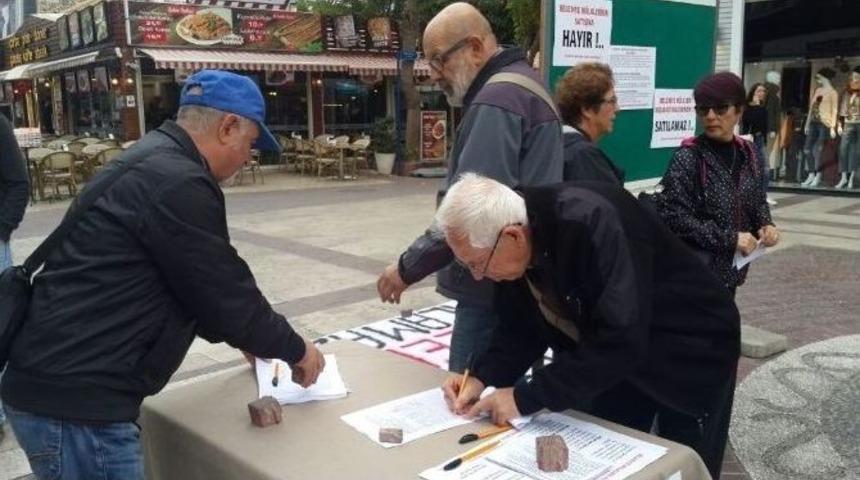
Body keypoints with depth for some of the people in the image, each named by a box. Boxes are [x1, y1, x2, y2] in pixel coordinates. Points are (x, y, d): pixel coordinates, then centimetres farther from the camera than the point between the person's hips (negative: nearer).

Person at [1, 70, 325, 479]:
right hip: (74, 401, -10)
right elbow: (227, 293, -14)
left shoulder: (151, 163, 13)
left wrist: (250, 337, 25)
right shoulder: (177, 183, -20)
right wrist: (295, 349, 1)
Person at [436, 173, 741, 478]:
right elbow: (523, 326, -3)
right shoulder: (513, 250, -14)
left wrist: (526, 397, -34)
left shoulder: (592, 223, -38)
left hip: (689, 350, -6)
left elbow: (621, 341, -40)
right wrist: (483, 376, -19)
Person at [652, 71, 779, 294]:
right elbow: (672, 215, -21)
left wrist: (765, 225, -3)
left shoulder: (748, 154, 5)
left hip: (730, 268, 7)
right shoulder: (688, 157, -14)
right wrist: (729, 239, -21)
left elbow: (758, 200, 19)